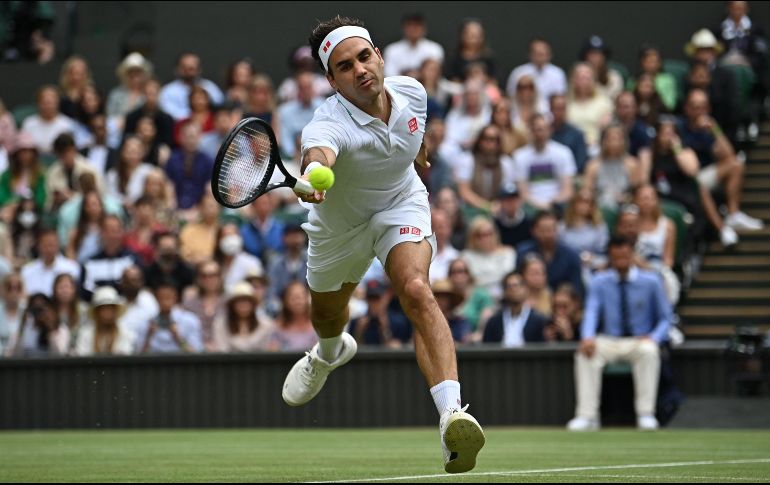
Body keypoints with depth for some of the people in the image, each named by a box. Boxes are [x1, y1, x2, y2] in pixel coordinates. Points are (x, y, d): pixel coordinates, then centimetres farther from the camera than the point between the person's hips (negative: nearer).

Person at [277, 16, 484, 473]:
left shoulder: (411, 92, -21)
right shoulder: (329, 123, -38)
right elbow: (318, 150, -64)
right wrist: (313, 173, -87)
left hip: (401, 203, 0)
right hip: (340, 224, 0)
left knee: (416, 290, -28)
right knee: (327, 314, 24)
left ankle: (452, 415, -44)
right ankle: (332, 351, 66)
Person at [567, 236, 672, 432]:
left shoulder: (651, 282, 2)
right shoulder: (600, 282, 6)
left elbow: (665, 318, 4)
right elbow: (591, 312, -7)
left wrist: (653, 338, -17)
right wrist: (587, 337, -28)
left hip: (640, 341, -2)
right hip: (608, 342, 2)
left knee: (648, 351, -36)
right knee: (585, 354, -28)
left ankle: (646, 414, -34)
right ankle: (587, 415, -31)